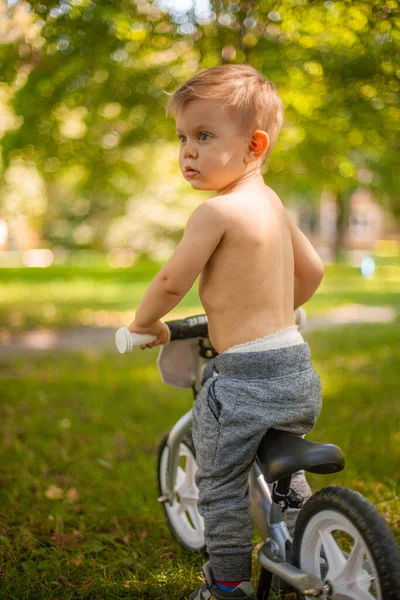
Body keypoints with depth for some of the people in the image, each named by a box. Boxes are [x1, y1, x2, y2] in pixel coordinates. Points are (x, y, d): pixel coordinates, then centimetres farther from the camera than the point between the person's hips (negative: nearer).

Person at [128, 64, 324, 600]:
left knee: (221, 486, 9)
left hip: (244, 377, -9)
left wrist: (144, 322, 6)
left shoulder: (217, 210, -16)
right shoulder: (271, 202, 10)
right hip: (298, 366, 9)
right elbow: (312, 271, 20)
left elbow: (172, 281, -14)